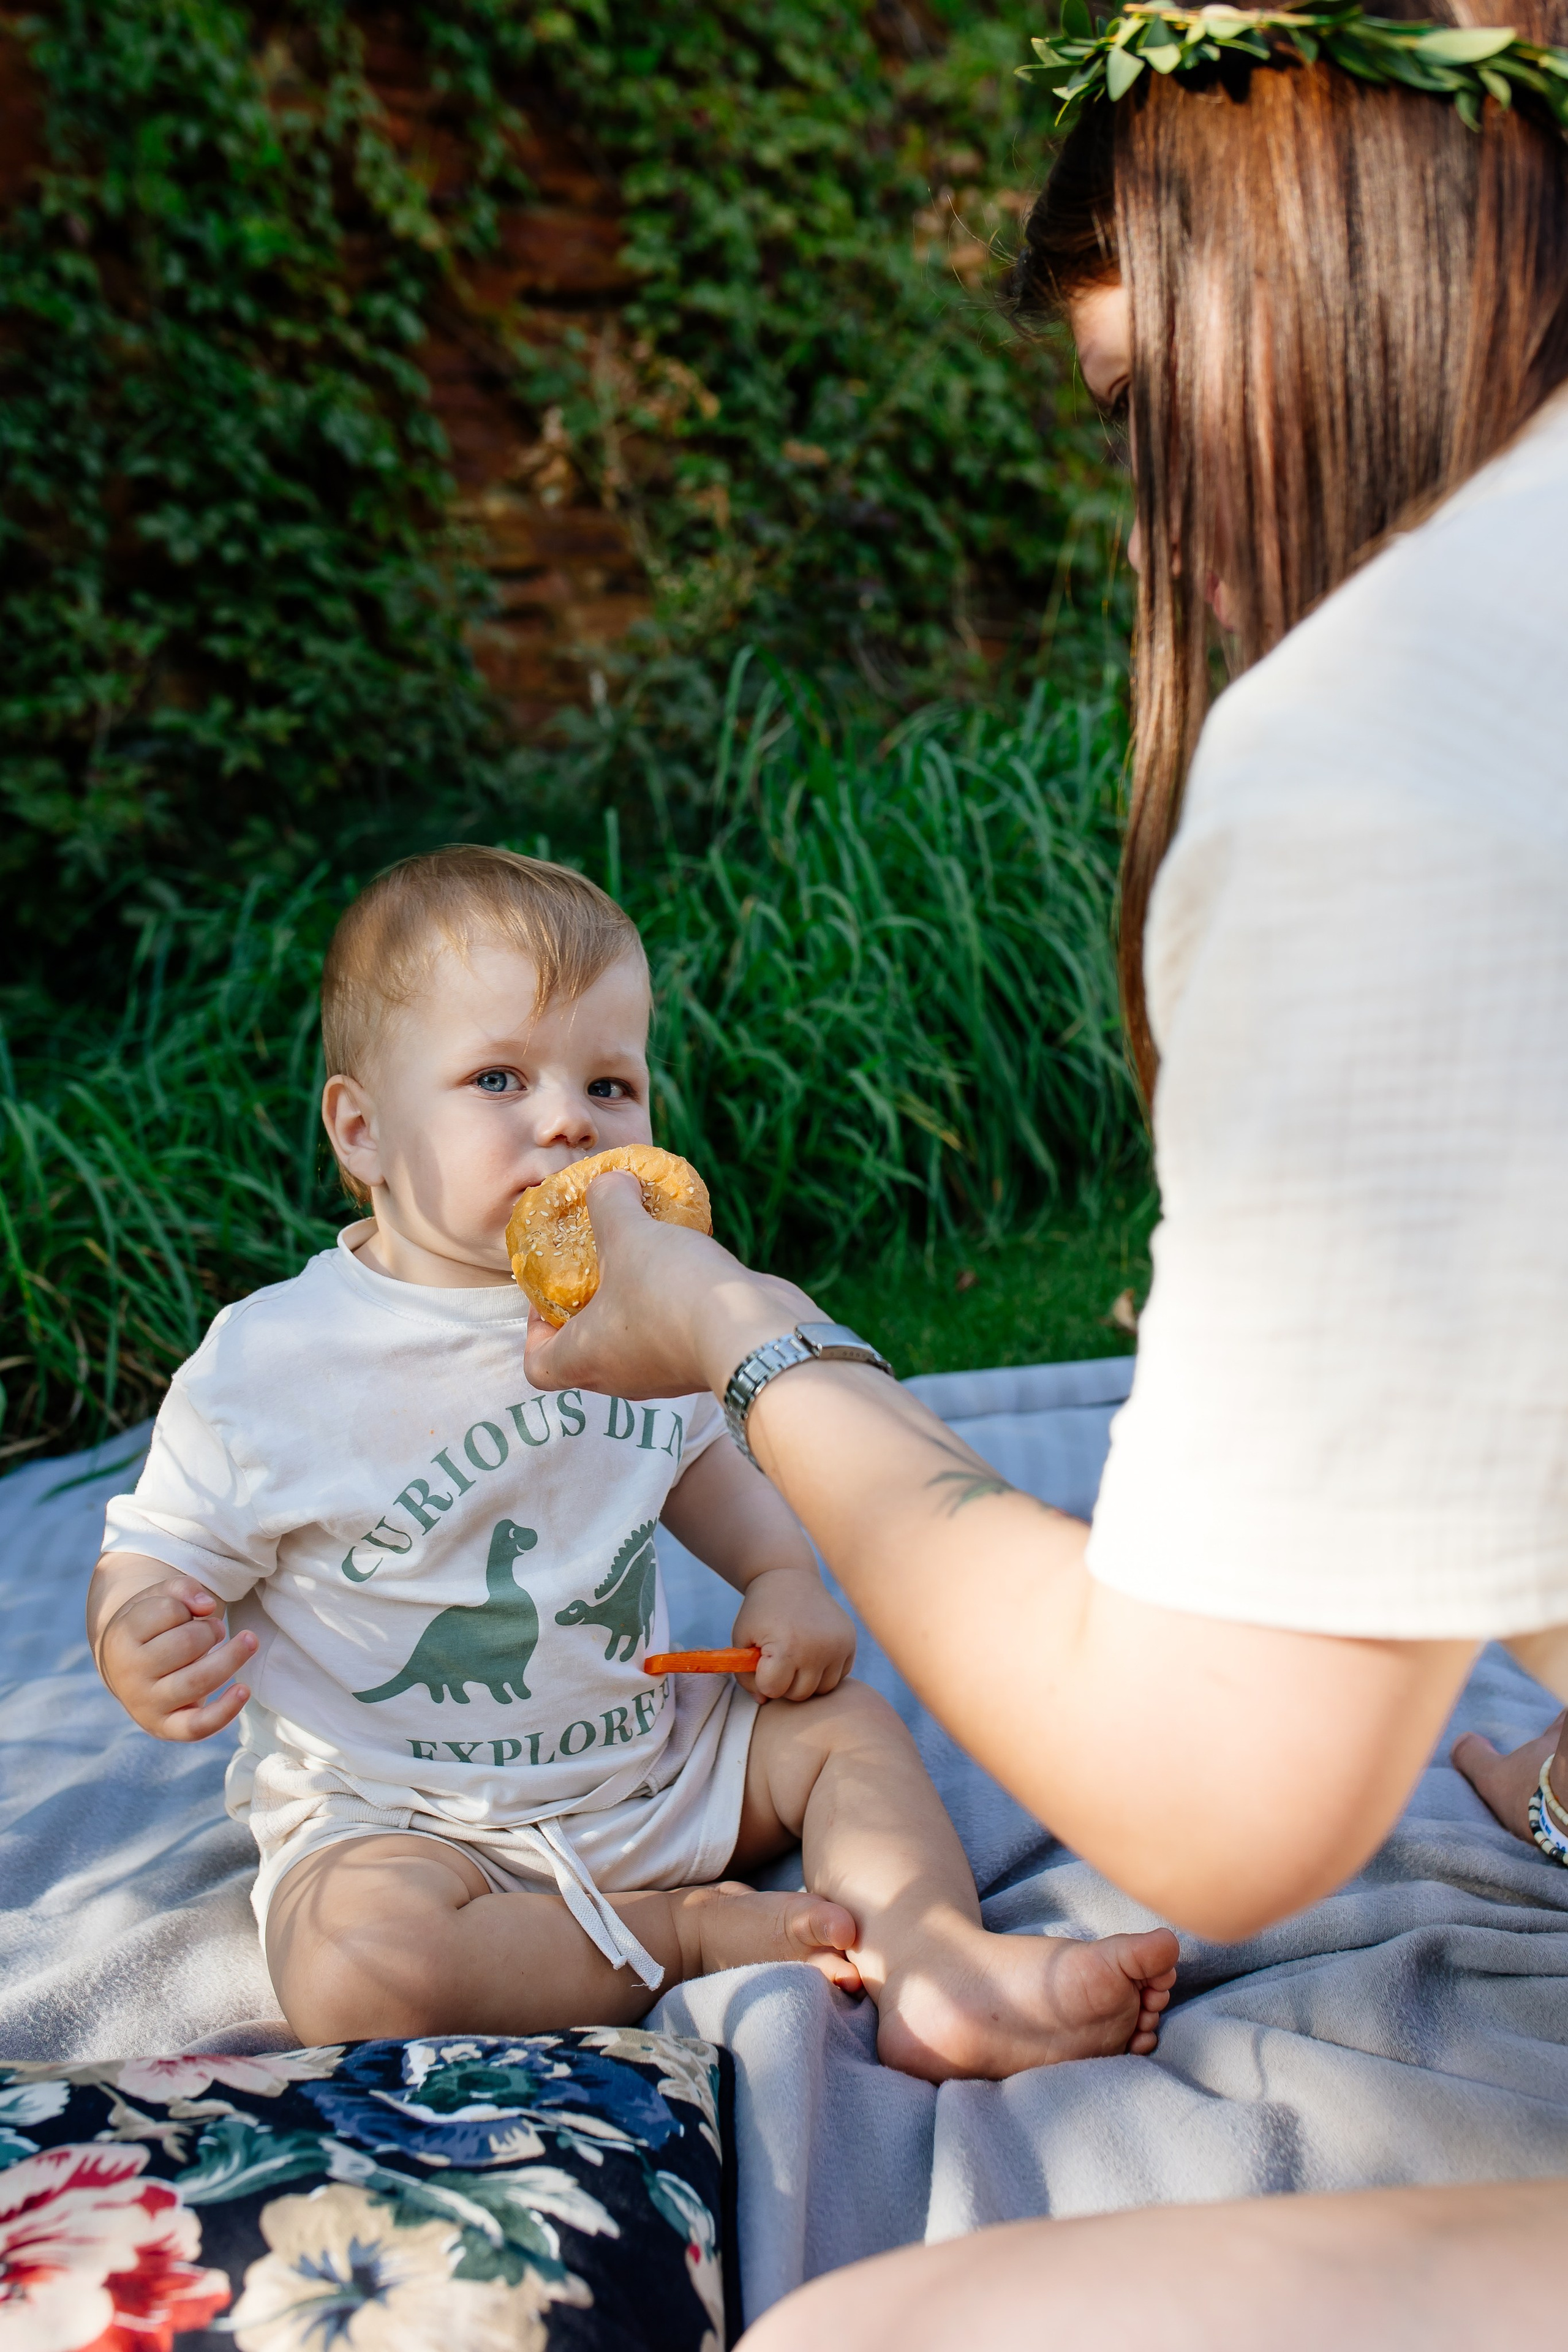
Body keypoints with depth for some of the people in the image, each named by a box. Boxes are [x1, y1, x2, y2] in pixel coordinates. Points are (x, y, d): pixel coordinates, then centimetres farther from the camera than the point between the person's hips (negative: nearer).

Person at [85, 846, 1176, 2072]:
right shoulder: (271, 1362, -17)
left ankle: (938, 1965, -18)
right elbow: (160, 1555, -8)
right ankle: (686, 1932, -16)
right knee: (358, 1966, -32)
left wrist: (785, 1575, 0)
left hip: (647, 1762, 5)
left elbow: (697, 1455, 18)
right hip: (397, 1814, -5)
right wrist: (143, 1647, -31)